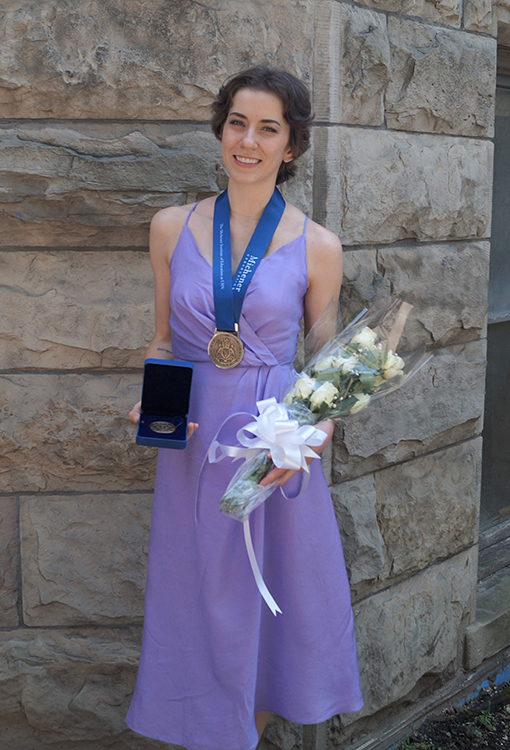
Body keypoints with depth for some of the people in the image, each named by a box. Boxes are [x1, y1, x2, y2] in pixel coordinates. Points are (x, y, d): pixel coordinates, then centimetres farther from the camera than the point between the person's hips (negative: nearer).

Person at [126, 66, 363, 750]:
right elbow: (163, 341, 11)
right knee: (199, 597, 13)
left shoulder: (317, 247, -3)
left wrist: (316, 431, -15)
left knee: (271, 596, 13)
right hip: (192, 442, 1)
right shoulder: (171, 228, 2)